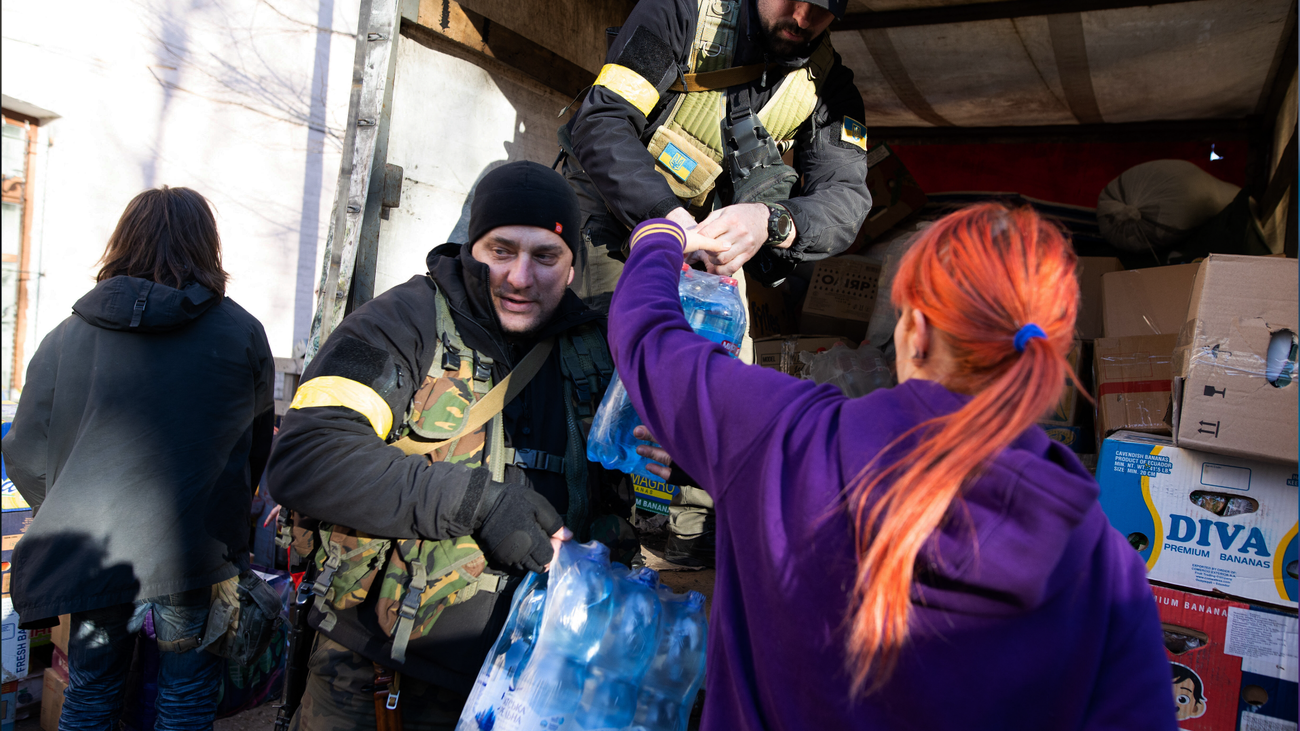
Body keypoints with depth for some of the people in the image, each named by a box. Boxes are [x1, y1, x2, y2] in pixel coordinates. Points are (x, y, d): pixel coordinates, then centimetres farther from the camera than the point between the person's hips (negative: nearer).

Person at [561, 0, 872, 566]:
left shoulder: (828, 86, -9)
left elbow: (847, 197, -20)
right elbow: (601, 123, -27)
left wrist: (773, 222, -44)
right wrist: (665, 216, -43)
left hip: (711, 228, 4)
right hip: (613, 197, -3)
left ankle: (697, 527, 7)